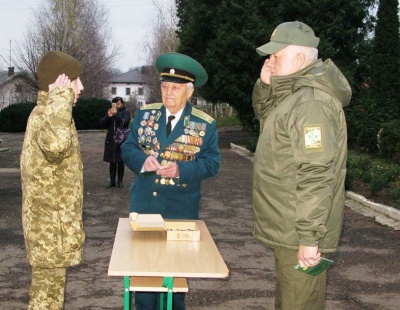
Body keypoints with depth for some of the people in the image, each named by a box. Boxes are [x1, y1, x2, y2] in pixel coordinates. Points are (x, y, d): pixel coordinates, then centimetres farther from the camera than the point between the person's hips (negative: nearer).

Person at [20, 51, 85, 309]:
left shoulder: (45, 113, 11)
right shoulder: (45, 115, -22)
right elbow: (56, 145, -47)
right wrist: (62, 94, -35)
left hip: (52, 225, 10)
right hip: (51, 229, -10)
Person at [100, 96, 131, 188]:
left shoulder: (125, 112, 1)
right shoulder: (110, 112, 11)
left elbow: (124, 122, -15)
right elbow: (102, 123, 2)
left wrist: (116, 114, -24)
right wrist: (108, 116, -15)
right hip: (111, 140, 4)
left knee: (120, 161, 2)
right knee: (112, 161, 7)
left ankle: (120, 181, 10)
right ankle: (112, 181, 13)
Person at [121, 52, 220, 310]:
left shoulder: (205, 125, -4)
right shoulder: (145, 114, 4)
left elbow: (211, 163, -6)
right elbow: (128, 149, 4)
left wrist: (181, 170, -23)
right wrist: (143, 160, -18)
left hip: (180, 210, -2)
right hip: (144, 204, 3)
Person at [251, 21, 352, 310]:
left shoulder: (311, 103, -23)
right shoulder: (294, 93, 10)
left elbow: (315, 178, -27)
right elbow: (265, 114, 28)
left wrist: (309, 238, -26)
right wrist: (265, 84, 7)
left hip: (301, 233, -11)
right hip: (288, 230, 11)